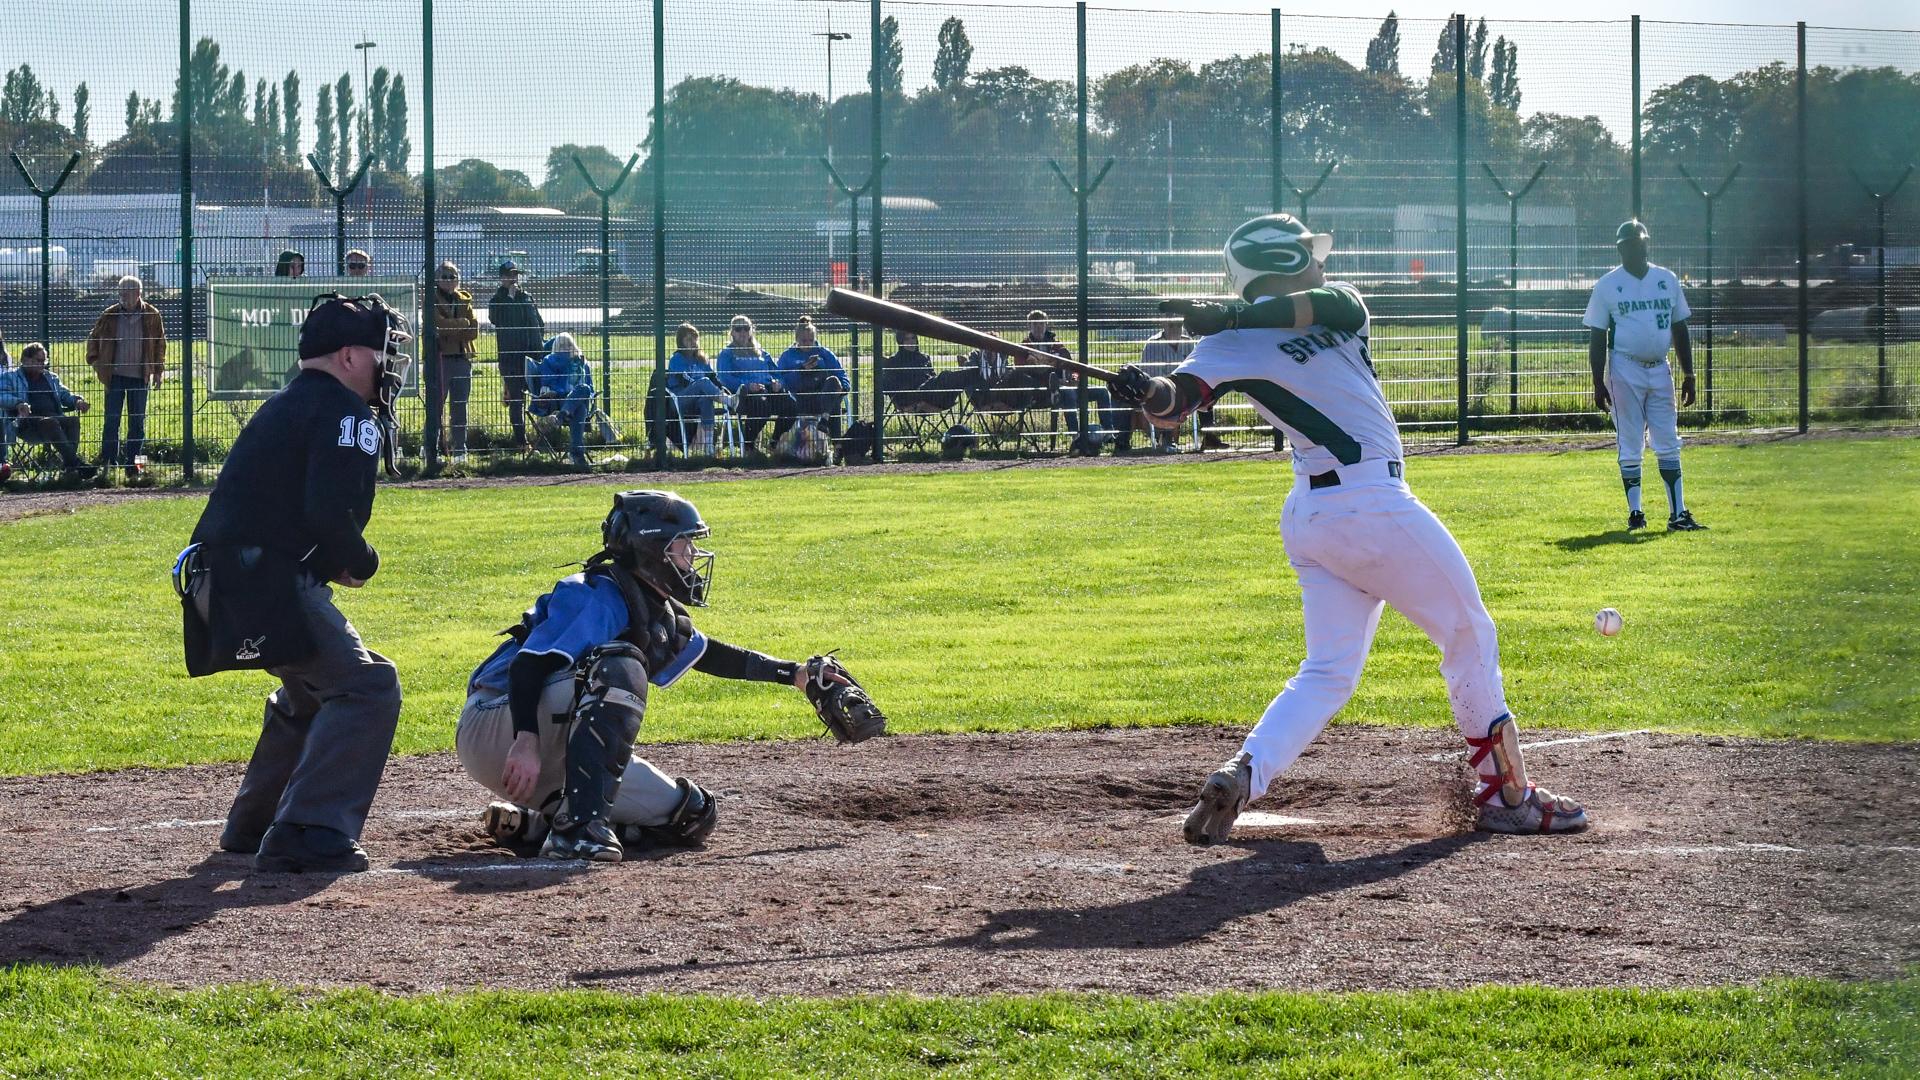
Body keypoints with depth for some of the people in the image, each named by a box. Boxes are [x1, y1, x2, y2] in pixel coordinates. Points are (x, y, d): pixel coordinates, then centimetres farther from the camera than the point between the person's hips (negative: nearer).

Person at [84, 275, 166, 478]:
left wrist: (158, 371, 6)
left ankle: (132, 463, 12)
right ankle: (108, 462, 3)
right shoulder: (110, 316, 2)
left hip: (140, 376, 0)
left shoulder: (152, 316, 1)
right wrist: (94, 361, 6)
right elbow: (93, 339, 15)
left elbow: (160, 344, 9)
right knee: (112, 420, -1)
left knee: (137, 422, 4)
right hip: (115, 376, 0)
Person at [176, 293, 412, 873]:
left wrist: (335, 563, 12)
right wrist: (361, 563, -1)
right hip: (265, 585, -10)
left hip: (217, 580, 10)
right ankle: (309, 836, -25)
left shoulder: (283, 407, 25)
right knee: (367, 687, -16)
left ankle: (253, 826, 36)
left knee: (312, 686, 30)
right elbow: (329, 514, -19)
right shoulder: (345, 412, -7)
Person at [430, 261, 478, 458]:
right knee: (437, 405, -4)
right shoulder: (433, 301, 1)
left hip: (462, 358, 4)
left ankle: (460, 449, 10)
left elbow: (474, 331, 3)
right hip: (440, 358, -4)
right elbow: (439, 324, -16)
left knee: (460, 407, 6)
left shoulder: (464, 300, 14)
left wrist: (450, 328, -9)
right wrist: (462, 323, -6)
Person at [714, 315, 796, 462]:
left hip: (768, 389, 5)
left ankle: (777, 445, -11)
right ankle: (750, 447, -23)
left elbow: (775, 373, 26)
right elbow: (725, 378, 0)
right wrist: (747, 386, -17)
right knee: (761, 405, -40)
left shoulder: (762, 353, 34)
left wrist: (776, 383, 0)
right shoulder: (726, 354, 17)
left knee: (791, 404, -26)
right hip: (743, 393, -5)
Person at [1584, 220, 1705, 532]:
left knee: (1668, 445, 3)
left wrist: (1688, 375, 9)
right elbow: (1597, 337, -2)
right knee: (1630, 446, -1)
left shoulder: (1667, 280, 9)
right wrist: (1599, 383, -8)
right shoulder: (1608, 284, -1)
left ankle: (1678, 514, 3)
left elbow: (1679, 329, 13)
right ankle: (1634, 512, 6)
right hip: (1625, 371, -3)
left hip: (1660, 370, 3)